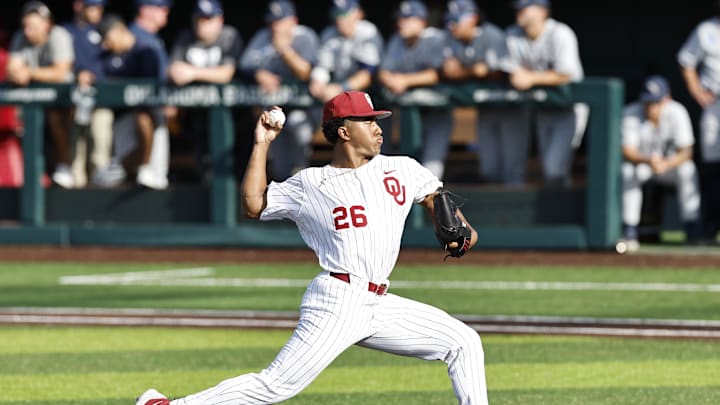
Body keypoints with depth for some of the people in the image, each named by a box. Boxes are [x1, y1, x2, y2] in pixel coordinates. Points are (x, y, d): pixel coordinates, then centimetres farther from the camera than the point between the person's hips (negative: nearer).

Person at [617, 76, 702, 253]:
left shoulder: (677, 113, -19)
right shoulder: (631, 113, -20)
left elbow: (686, 152, -22)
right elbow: (627, 151, -26)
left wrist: (665, 164, -43)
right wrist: (648, 160, -48)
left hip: (671, 163, 0)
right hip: (639, 161, 0)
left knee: (687, 169, -31)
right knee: (627, 171, -33)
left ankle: (694, 231, -28)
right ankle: (629, 233, -32)